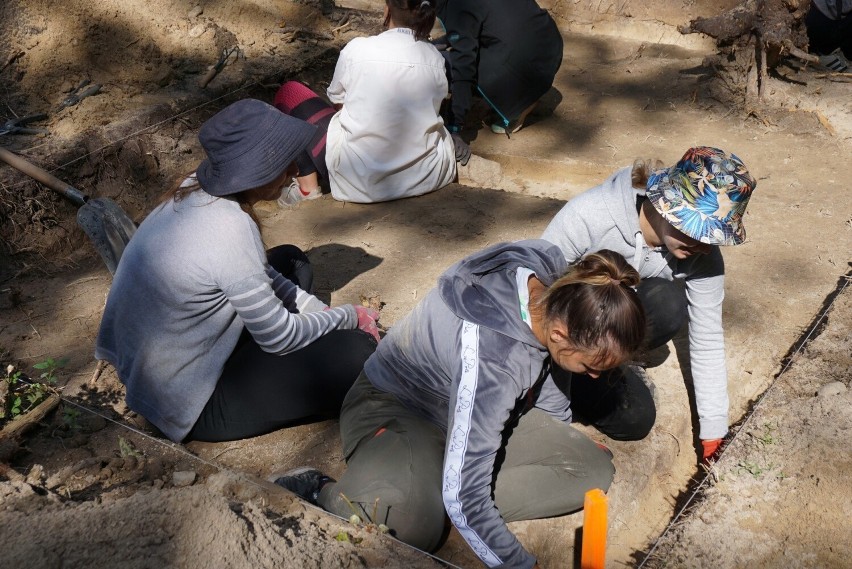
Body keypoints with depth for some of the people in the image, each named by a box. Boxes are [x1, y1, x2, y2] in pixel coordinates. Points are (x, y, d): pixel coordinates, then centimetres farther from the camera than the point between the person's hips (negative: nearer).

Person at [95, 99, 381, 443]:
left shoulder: (198, 189, -6)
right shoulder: (228, 230, -30)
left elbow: (260, 273, 10)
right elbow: (279, 339, -20)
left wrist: (322, 312, 2)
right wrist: (348, 317, -5)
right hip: (190, 407, -9)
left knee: (290, 261, 19)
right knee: (356, 352, -17)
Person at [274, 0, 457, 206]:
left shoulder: (357, 49, -8)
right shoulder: (436, 59, -2)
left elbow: (337, 100, 9)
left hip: (360, 180, -5)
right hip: (426, 177, 5)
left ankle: (307, 189, 10)